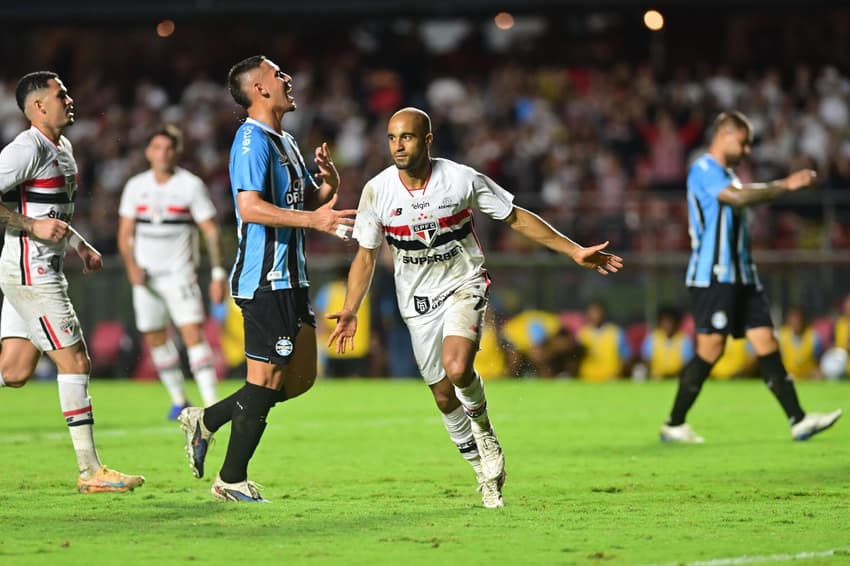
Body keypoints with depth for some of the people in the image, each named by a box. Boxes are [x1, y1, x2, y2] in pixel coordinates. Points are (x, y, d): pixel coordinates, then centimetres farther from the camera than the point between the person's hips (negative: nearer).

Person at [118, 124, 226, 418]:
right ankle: (178, 399, 21)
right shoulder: (135, 186, 5)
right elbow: (125, 233, 9)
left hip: (179, 273, -4)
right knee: (155, 339, 7)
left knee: (193, 333, -16)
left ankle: (211, 401, -19)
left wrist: (218, 273, -12)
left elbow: (210, 231, -6)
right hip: (145, 275, 4)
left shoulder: (191, 185, -5)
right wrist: (131, 265, -8)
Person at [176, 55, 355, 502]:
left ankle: (206, 420, 20)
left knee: (300, 377, 12)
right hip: (265, 278, -10)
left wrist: (328, 180, 3)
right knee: (266, 381, -6)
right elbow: (251, 207, -25)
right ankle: (231, 480, 3)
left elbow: (310, 200, 26)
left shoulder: (284, 142, 18)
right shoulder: (253, 140, -13)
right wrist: (315, 219, -29)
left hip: (289, 277, 10)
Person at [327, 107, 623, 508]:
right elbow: (366, 254, 2)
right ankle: (486, 472, 24)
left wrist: (574, 251, -2)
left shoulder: (462, 179, -13)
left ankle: (483, 427, 2)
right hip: (417, 302, 3)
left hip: (463, 286, -3)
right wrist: (350, 311, -7)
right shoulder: (377, 192, -9)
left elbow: (516, 218, -2)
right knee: (443, 396, 5)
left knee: (457, 368, -29)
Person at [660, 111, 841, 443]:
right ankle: (673, 425, 3)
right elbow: (738, 197, -25)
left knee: (766, 343, 1)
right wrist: (784, 186, -24)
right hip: (712, 277, -9)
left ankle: (798, 421, -4)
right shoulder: (703, 170, -10)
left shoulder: (726, 175, 22)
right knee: (710, 350, -8)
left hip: (740, 277, 9)